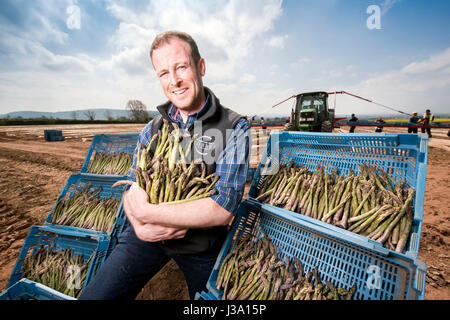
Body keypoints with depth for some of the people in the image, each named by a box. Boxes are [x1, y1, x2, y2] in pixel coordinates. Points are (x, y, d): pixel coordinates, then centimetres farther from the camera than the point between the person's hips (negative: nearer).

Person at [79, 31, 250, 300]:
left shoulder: (234, 128, -17)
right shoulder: (154, 128, 0)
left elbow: (224, 208, -25)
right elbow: (133, 187, 2)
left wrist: (144, 212, -23)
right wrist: (140, 226, -20)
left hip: (202, 245, -2)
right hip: (147, 236, 3)